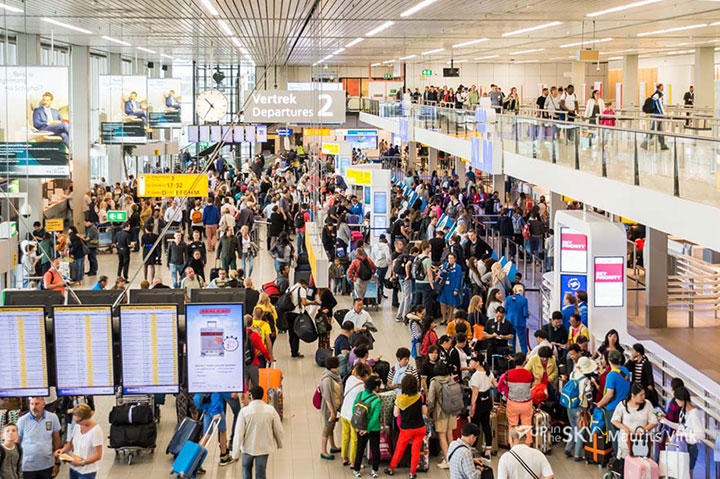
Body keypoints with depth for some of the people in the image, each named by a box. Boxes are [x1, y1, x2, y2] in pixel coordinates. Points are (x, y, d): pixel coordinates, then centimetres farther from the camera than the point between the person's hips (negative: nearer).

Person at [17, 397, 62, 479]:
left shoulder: (53, 418, -3)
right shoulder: (22, 420, -7)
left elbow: (56, 440, 7)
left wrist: (57, 463, 7)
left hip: (47, 466, 2)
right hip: (27, 467, -1)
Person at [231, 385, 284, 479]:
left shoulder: (244, 411, -17)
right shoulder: (271, 410, -11)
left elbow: (238, 433, -16)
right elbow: (278, 430, -3)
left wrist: (235, 453, -9)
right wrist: (280, 443, 17)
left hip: (248, 447, -1)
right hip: (264, 447, 1)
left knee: (247, 468, 25)